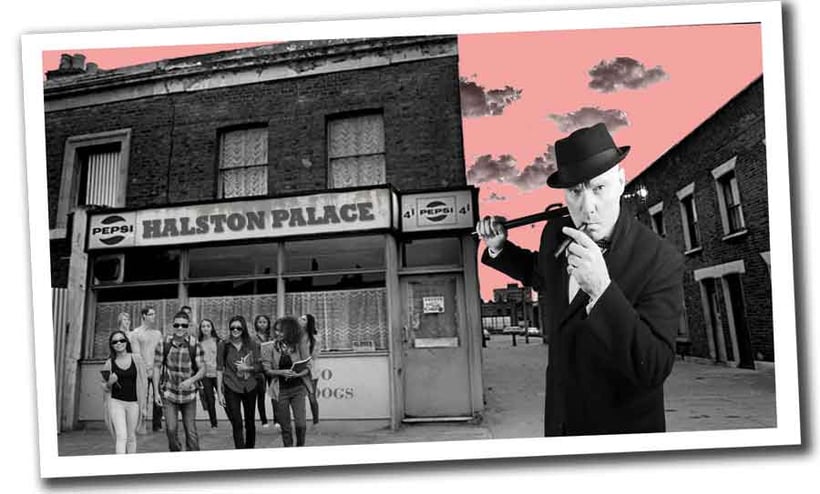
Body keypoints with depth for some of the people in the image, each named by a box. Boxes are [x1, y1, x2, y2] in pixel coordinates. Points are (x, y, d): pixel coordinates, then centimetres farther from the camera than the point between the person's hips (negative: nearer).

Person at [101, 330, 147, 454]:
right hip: (116, 402, -1)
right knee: (121, 436, -12)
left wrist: (143, 406, 4)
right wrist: (109, 383, -12)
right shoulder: (109, 363, 1)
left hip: (133, 403, 1)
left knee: (131, 437, 10)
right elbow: (105, 388, 12)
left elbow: (143, 382, 5)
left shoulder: (136, 359, 1)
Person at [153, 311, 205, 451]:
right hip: (169, 394, 0)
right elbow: (157, 367, 1)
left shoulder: (195, 345, -7)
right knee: (171, 429, -7)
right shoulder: (163, 344, -5)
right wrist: (156, 391, -3)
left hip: (189, 394, 0)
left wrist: (191, 380, -22)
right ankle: (175, 452, 19)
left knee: (191, 431, 3)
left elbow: (202, 369, -3)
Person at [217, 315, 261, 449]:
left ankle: (250, 449, 31)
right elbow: (219, 369, -1)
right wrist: (219, 392, -5)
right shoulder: (223, 345, -3)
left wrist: (247, 368, -15)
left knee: (250, 422, 13)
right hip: (231, 388, -2)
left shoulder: (252, 345, 0)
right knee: (237, 424, -5)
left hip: (249, 387, 2)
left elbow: (259, 366, 5)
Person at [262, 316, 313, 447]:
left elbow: (308, 366, 0)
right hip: (279, 390, 0)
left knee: (300, 424, -6)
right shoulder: (269, 347, -3)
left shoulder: (299, 344, -4)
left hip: (298, 388, 0)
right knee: (285, 427, 7)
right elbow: (267, 369, -3)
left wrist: (298, 374, -20)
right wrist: (281, 372, -20)